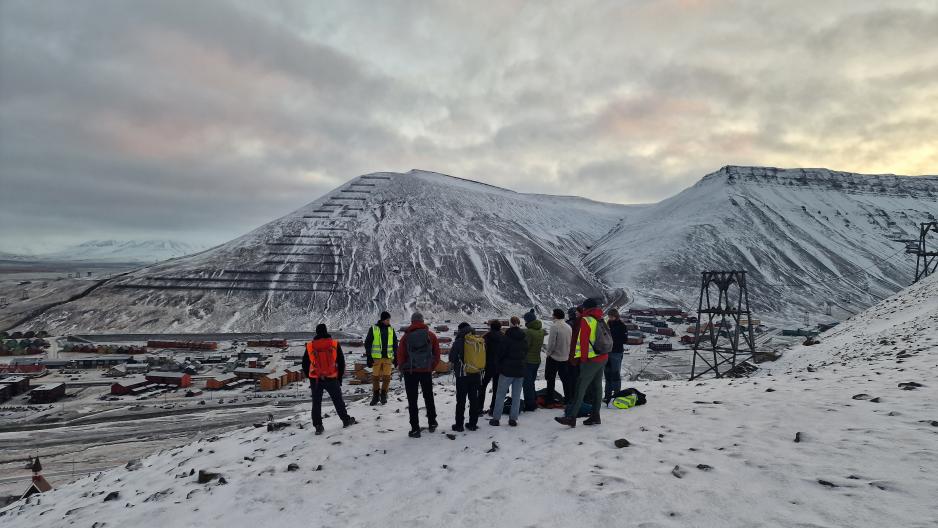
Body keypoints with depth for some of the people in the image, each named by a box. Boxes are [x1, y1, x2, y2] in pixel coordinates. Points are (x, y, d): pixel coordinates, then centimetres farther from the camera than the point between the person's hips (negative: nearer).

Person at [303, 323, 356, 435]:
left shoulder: (310, 346, 2)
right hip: (332, 379, 0)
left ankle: (318, 426, 9)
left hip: (315, 380, 0)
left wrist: (310, 378, 19)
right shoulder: (335, 344, -1)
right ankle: (346, 420, 24)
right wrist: (339, 378, 12)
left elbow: (305, 365, 8)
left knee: (316, 403, 11)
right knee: (338, 401, 14)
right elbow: (341, 362, 2)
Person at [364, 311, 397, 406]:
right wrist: (369, 357, -4)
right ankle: (375, 396, 16)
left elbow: (395, 345, 15)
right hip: (376, 358, -2)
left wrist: (396, 358, 11)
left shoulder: (391, 330, 9)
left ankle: (383, 396, 16)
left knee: (387, 377, 1)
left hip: (388, 358, 2)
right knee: (375, 377, 1)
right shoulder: (373, 329, -1)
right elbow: (367, 343, 1)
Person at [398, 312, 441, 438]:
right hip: (426, 371, 2)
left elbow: (400, 355, -6)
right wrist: (432, 367, 12)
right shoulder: (431, 335, 1)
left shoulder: (406, 336, -4)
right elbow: (437, 354, 1)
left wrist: (403, 368, 8)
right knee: (429, 397, 19)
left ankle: (415, 429, 4)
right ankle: (432, 424, 27)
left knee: (412, 400, 4)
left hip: (410, 371, -2)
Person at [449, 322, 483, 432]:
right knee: (474, 399, 13)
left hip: (463, 374, -5)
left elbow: (452, 356, -9)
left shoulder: (460, 341, -14)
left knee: (461, 400, 4)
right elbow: (483, 358, 12)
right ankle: (473, 424, 17)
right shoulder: (480, 341, 3)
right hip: (477, 374, 5)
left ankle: (459, 425, 8)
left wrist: (453, 362, 9)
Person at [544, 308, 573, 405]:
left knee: (551, 379, 5)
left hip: (554, 357, -6)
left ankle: (549, 400, 9)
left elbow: (551, 342, -18)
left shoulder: (554, 326, -17)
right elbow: (571, 342, 8)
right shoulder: (568, 327, 3)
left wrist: (548, 353, -4)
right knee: (565, 379, 13)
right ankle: (568, 398, 17)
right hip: (565, 357, 6)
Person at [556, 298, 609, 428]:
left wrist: (581, 358, -8)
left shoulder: (585, 320, -11)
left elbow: (582, 341, -14)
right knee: (597, 387, 12)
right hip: (603, 358, 8)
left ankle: (571, 417, -9)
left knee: (580, 388, -8)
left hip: (590, 360, -8)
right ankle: (595, 416, 16)